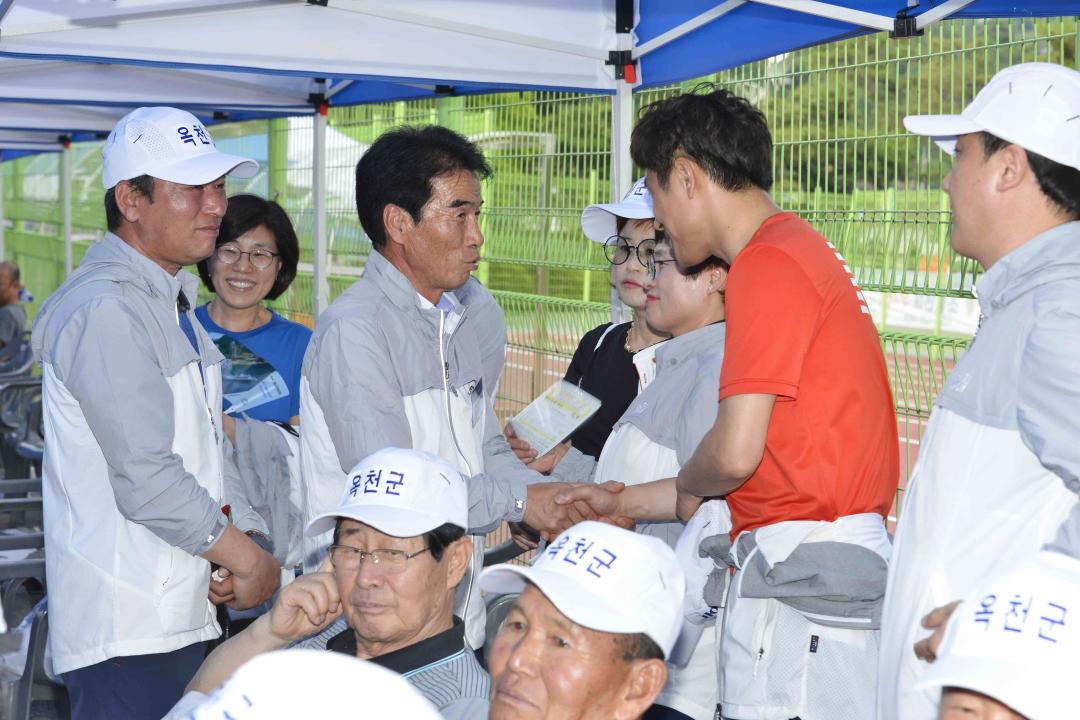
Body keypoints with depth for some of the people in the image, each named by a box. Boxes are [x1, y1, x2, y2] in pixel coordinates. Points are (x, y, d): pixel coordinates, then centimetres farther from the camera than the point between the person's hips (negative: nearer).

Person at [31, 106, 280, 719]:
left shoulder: (169, 302, 16)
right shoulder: (105, 311, -17)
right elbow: (146, 481, -22)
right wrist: (248, 560, -10)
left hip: (182, 615, 9)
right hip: (128, 633, -9)